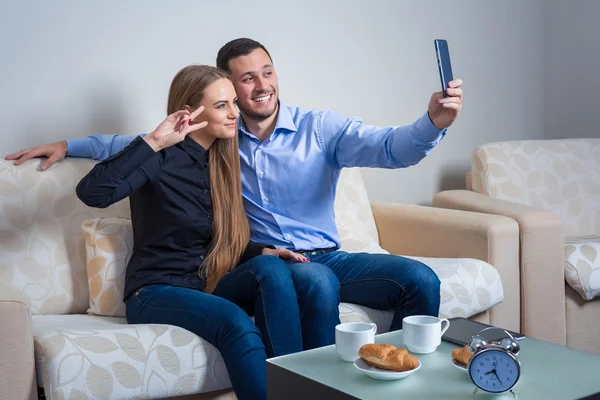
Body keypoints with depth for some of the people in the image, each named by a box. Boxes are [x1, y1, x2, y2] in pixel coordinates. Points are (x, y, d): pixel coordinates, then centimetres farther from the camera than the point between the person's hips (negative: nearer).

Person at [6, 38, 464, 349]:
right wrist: (69, 145, 11)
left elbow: (390, 146, -16)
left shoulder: (320, 127, 0)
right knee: (318, 281, -37)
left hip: (327, 257, 2)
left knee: (421, 279, -19)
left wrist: (434, 122, -37)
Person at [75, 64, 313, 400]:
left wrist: (265, 252, -4)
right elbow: (91, 193, -28)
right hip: (157, 291, -6)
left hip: (208, 285, 6)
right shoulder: (162, 159, -11)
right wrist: (154, 142, -30)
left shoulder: (223, 161, 10)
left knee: (271, 268, -25)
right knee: (237, 323, -35)